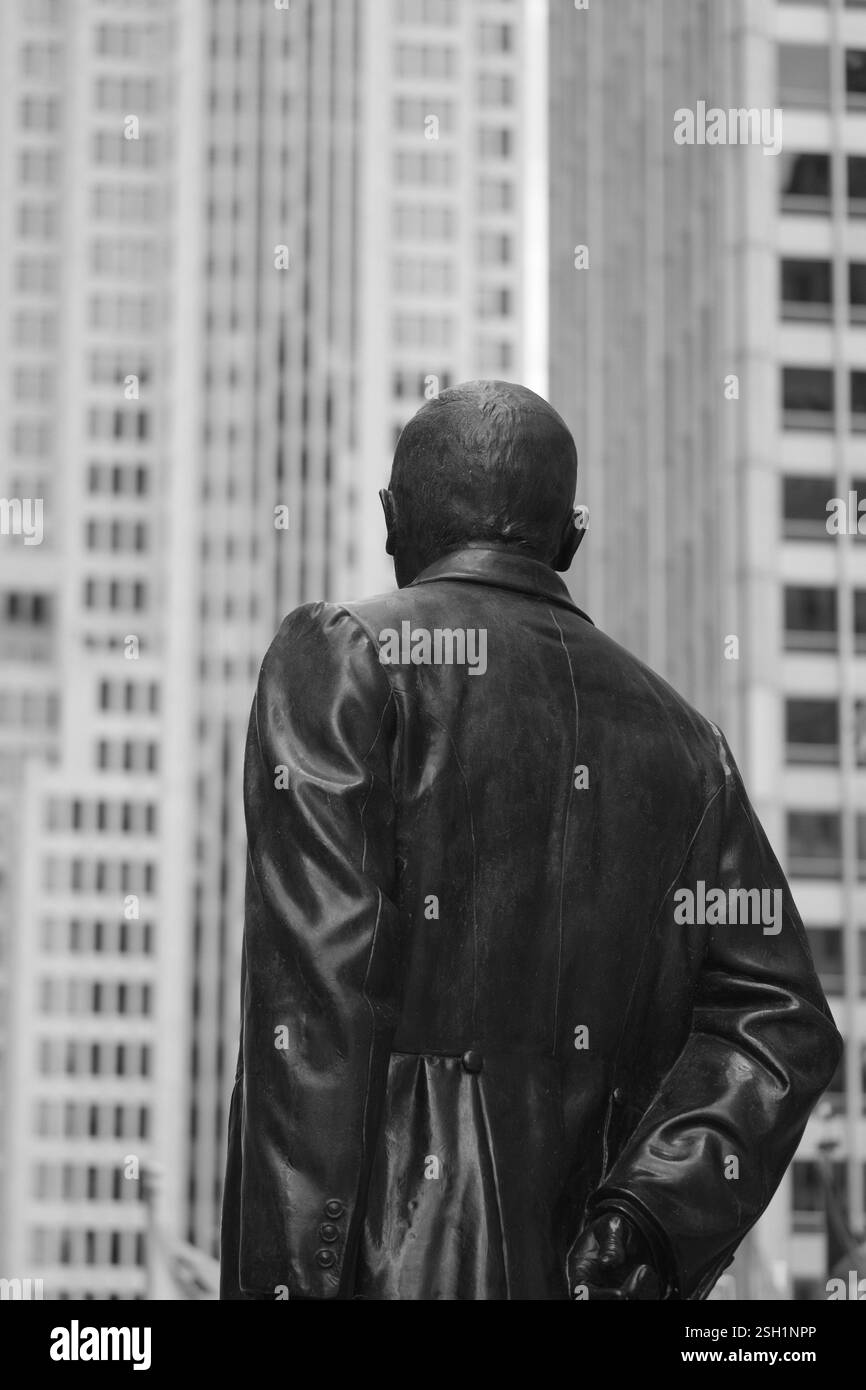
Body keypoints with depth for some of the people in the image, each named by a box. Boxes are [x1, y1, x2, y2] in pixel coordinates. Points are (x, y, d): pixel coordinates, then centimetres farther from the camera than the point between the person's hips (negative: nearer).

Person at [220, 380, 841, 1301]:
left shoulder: (342, 662, 2)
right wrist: (649, 1215, -3)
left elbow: (318, 996, -8)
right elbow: (779, 1026, 6)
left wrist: (283, 1281, -11)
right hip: (595, 1269, 6)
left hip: (398, 1260, -5)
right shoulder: (683, 743, 18)